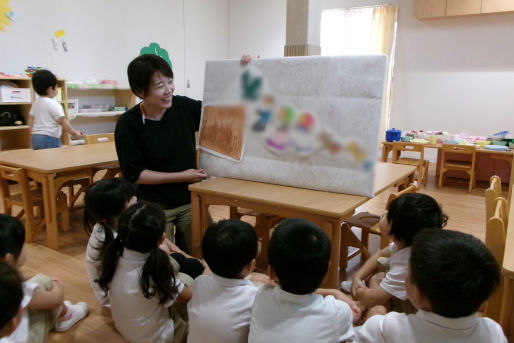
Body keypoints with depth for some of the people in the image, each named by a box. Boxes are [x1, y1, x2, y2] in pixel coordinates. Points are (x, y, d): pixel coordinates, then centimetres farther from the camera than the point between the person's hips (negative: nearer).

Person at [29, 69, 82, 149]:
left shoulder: (36, 103, 12)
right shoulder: (54, 105, -13)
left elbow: (31, 120, 19)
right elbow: (63, 123, -16)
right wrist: (74, 133, -8)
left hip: (36, 138, 9)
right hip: (50, 139, -9)